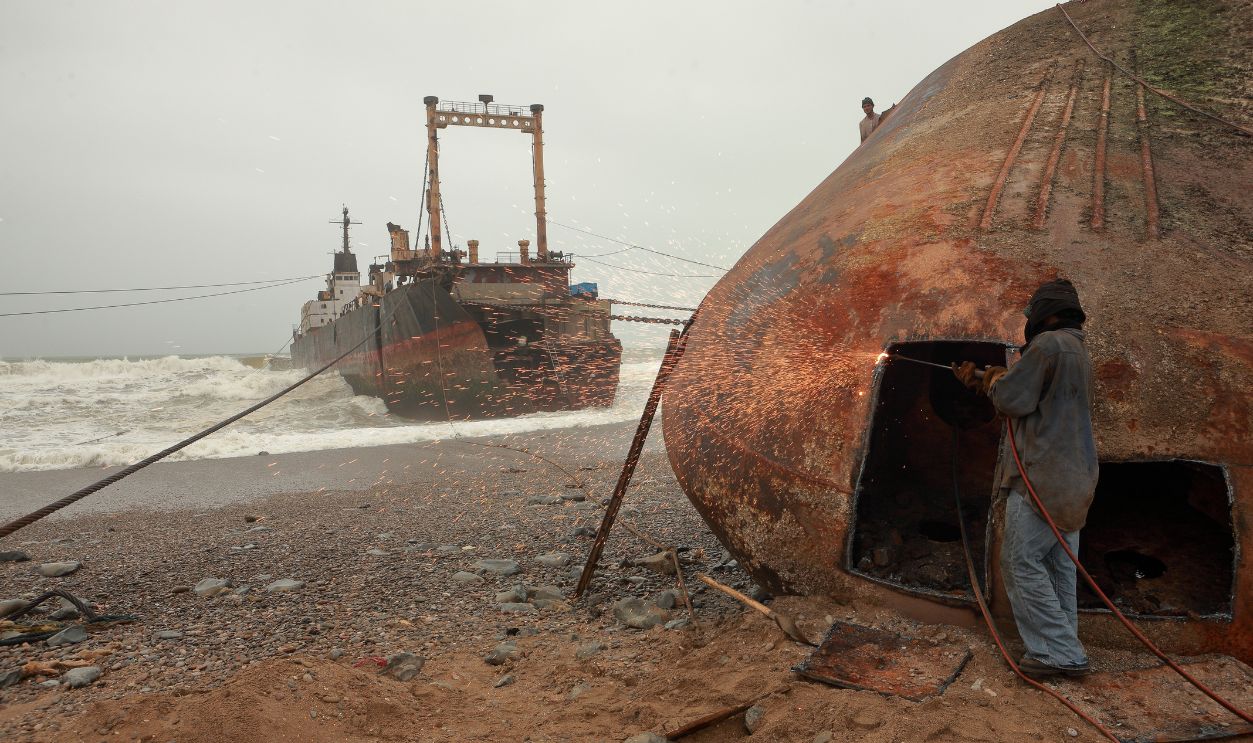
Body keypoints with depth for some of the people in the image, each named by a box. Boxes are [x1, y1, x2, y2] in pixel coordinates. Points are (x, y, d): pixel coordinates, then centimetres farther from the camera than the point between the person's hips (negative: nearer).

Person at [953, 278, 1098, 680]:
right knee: (1059, 567, 12)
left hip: (1044, 477, -10)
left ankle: (1058, 651, -6)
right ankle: (1065, 652, 16)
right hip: (1076, 479, 10)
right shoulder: (1079, 352, 20)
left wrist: (996, 381, 6)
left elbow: (1012, 400, -15)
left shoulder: (1047, 344, -12)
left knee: (1022, 562, -6)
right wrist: (980, 382, 30)